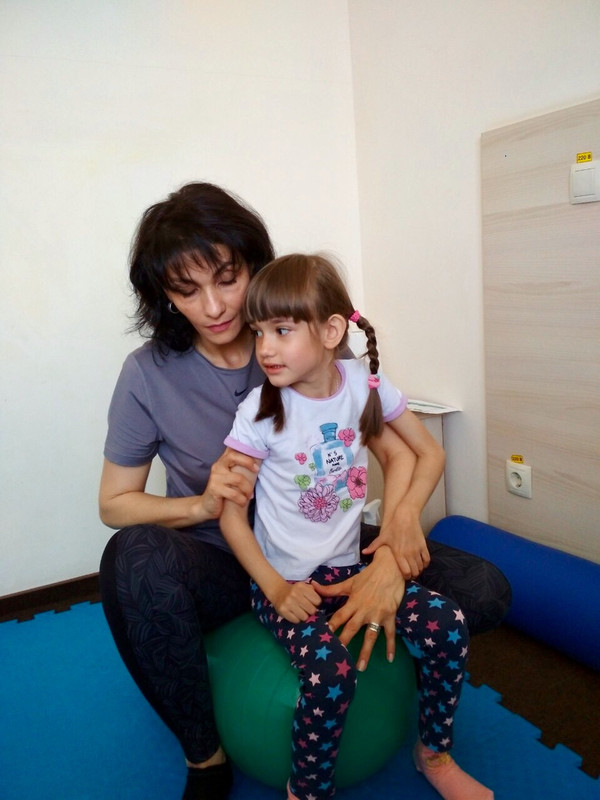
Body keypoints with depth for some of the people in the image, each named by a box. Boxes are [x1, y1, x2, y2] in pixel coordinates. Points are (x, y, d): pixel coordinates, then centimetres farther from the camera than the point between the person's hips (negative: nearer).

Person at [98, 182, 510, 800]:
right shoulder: (149, 374, -10)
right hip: (221, 564, -1)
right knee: (133, 556, -35)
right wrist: (203, 504, -23)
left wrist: (390, 557, -29)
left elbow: (401, 452, -12)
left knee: (482, 592, -16)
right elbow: (114, 502, -4)